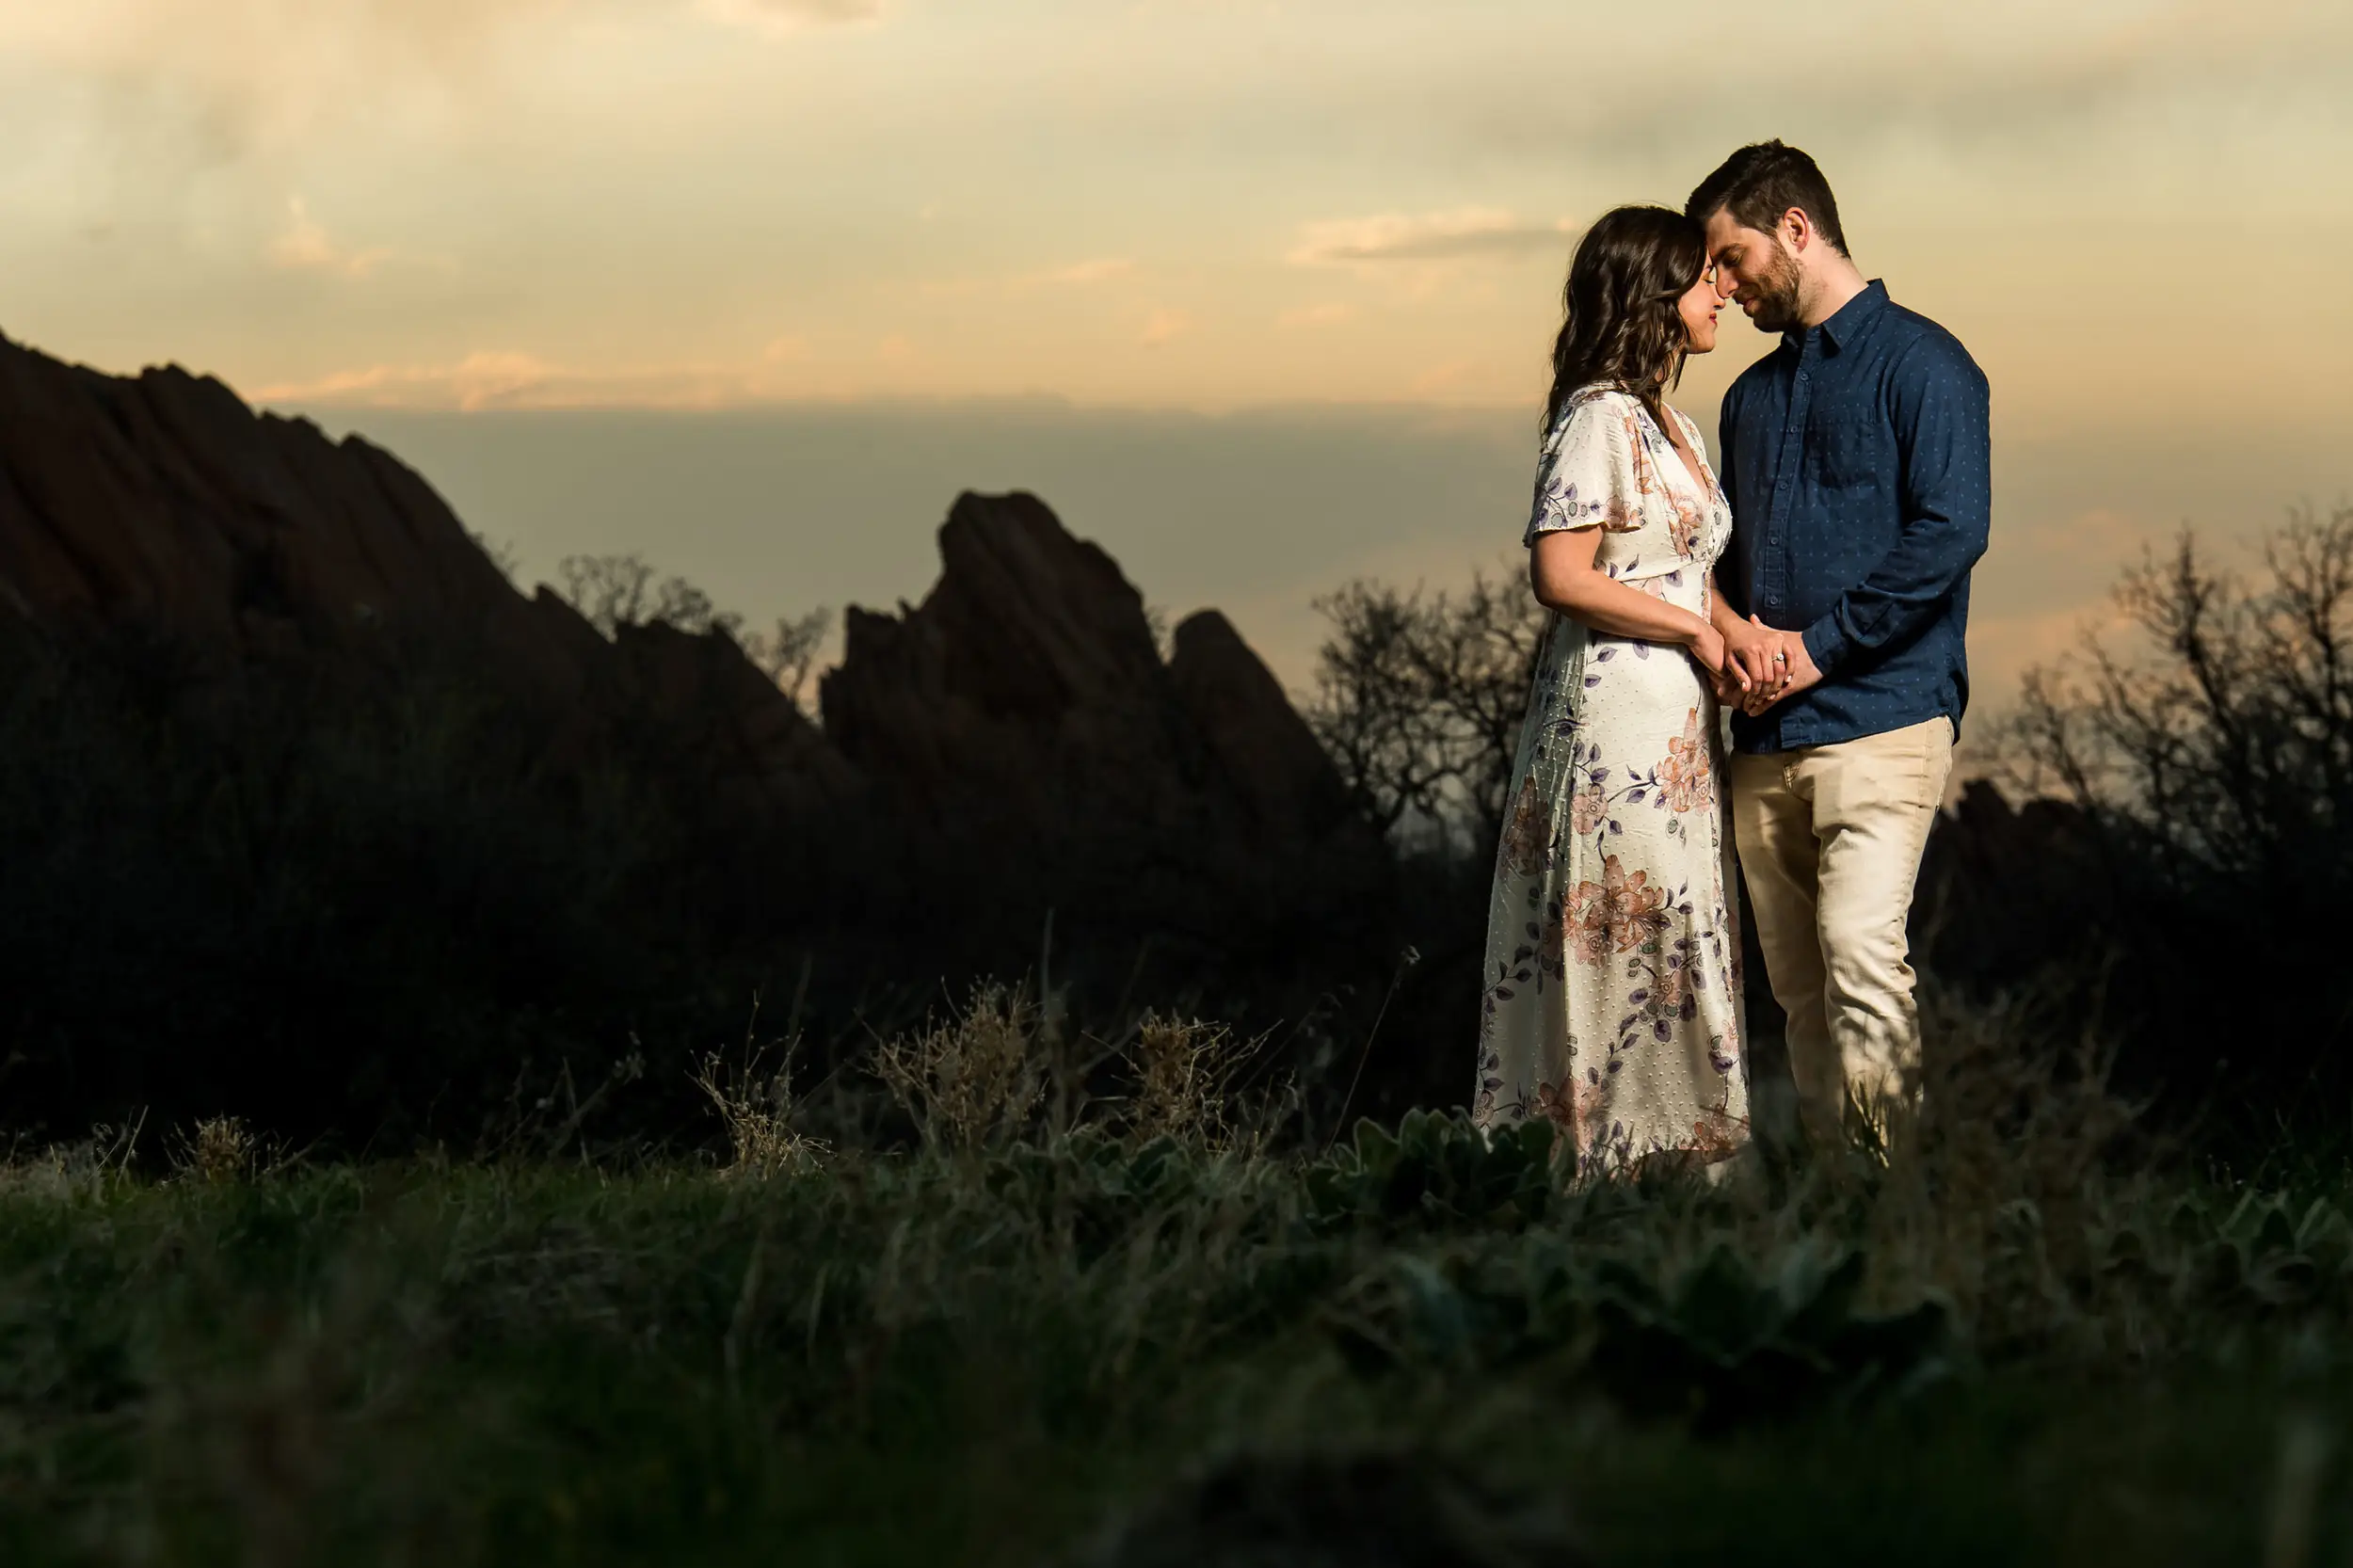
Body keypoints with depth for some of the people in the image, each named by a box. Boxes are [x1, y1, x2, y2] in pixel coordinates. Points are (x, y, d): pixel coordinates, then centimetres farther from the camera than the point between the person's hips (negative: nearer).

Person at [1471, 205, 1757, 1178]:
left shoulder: (1671, 425, 18)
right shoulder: (1600, 416, -11)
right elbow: (1562, 577, -18)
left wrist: (1743, 636, -2)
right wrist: (1696, 631, -11)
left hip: (1675, 730, 9)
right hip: (1617, 717, -9)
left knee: (1677, 944, 8)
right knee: (1638, 947, -9)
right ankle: (1620, 1172, -6)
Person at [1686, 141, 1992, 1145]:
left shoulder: (1918, 363, -2)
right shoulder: (1753, 395, 22)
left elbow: (1951, 532, -12)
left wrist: (1818, 644, -13)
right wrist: (1736, 632, 4)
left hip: (1879, 719, -7)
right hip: (1766, 734, 7)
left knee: (1860, 951, -19)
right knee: (1796, 980, 4)